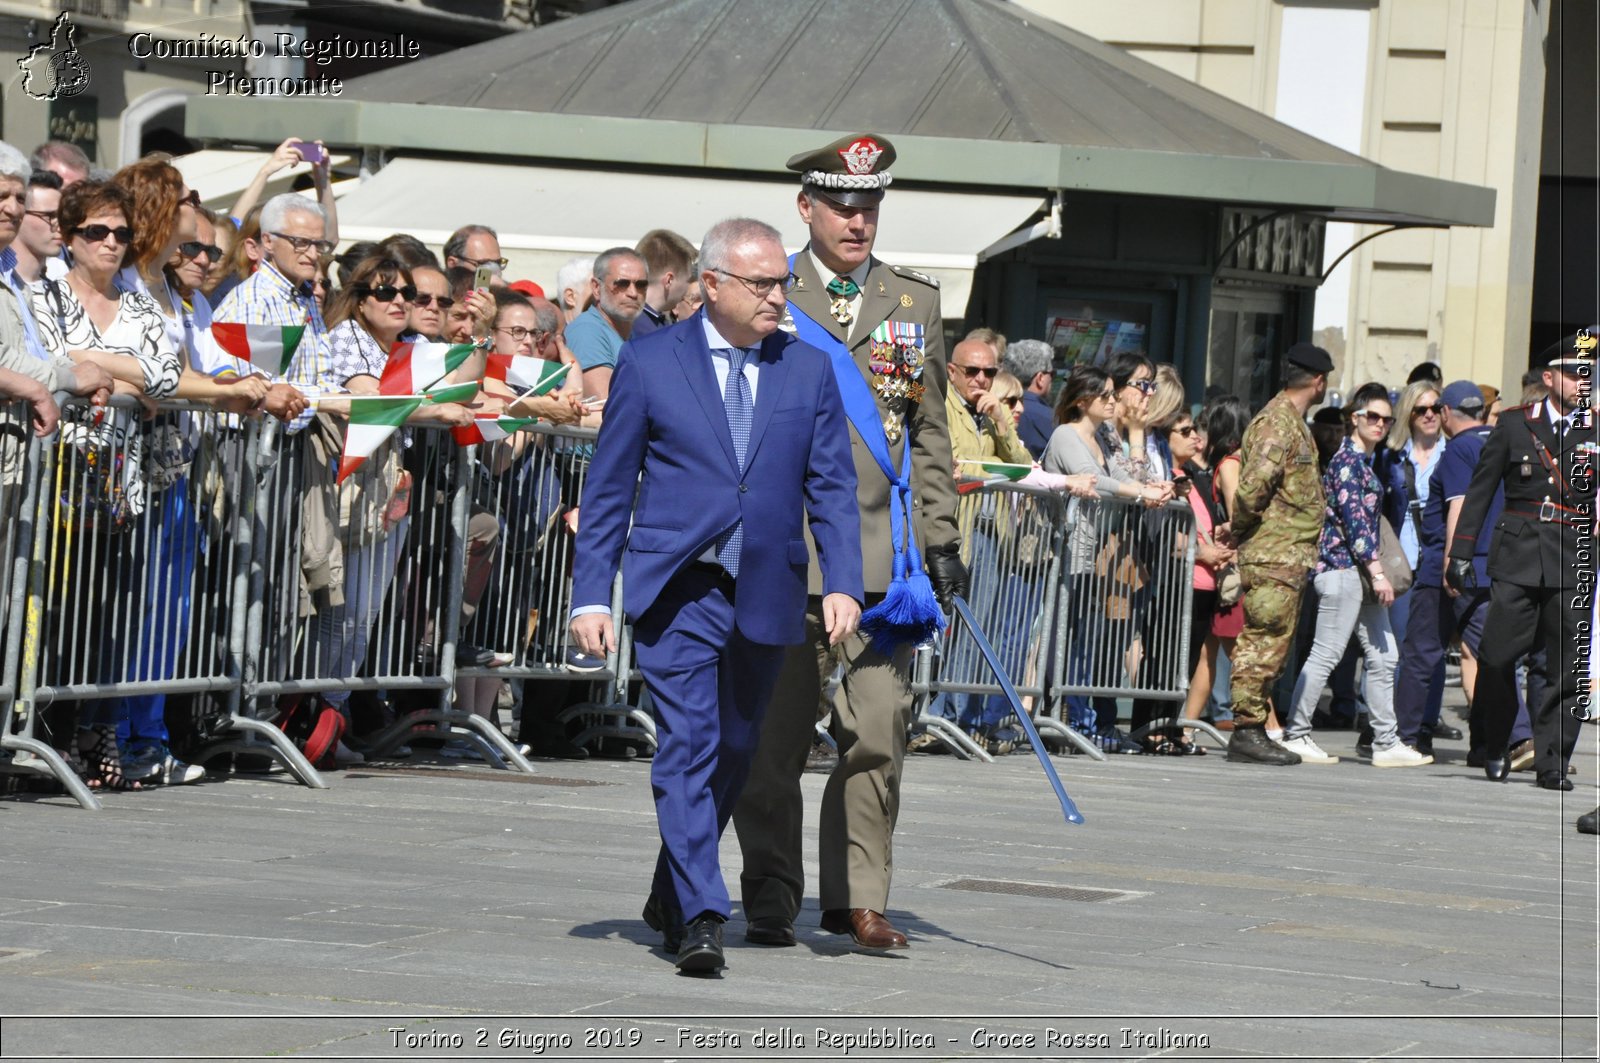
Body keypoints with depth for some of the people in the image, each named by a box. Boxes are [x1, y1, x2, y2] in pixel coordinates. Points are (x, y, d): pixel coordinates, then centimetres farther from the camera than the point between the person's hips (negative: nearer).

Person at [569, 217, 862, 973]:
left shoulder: (809, 371, 8)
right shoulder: (650, 363, 1)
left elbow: (832, 489, 7)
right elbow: (608, 488, 3)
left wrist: (841, 584, -6)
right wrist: (591, 596, -2)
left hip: (767, 594, 3)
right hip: (679, 590, -3)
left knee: (733, 752, 11)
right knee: (687, 747, -14)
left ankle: (670, 897, 30)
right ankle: (700, 918, -16)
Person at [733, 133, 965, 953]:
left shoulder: (914, 303, 14)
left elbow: (929, 433, 16)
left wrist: (940, 539, 10)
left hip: (882, 551, 2)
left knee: (878, 733, -5)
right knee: (774, 737, 2)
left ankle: (857, 898, 4)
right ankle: (770, 903, 13)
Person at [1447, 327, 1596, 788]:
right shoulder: (1515, 424, 8)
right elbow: (1480, 489, 9)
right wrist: (1461, 552, 6)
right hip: (1517, 557, 0)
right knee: (1497, 658, -5)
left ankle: (1552, 762, 6)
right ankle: (1495, 748, 16)